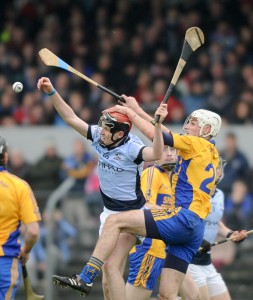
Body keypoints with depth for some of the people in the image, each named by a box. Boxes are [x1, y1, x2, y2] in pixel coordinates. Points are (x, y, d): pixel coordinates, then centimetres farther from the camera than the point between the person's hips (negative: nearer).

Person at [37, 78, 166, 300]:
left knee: (112, 265, -17)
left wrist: (158, 125, -58)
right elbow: (71, 118, 1)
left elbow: (155, 154, -44)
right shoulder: (98, 137, -5)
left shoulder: (131, 148, -25)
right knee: (108, 268, 11)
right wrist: (52, 92, -7)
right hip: (109, 212, 8)